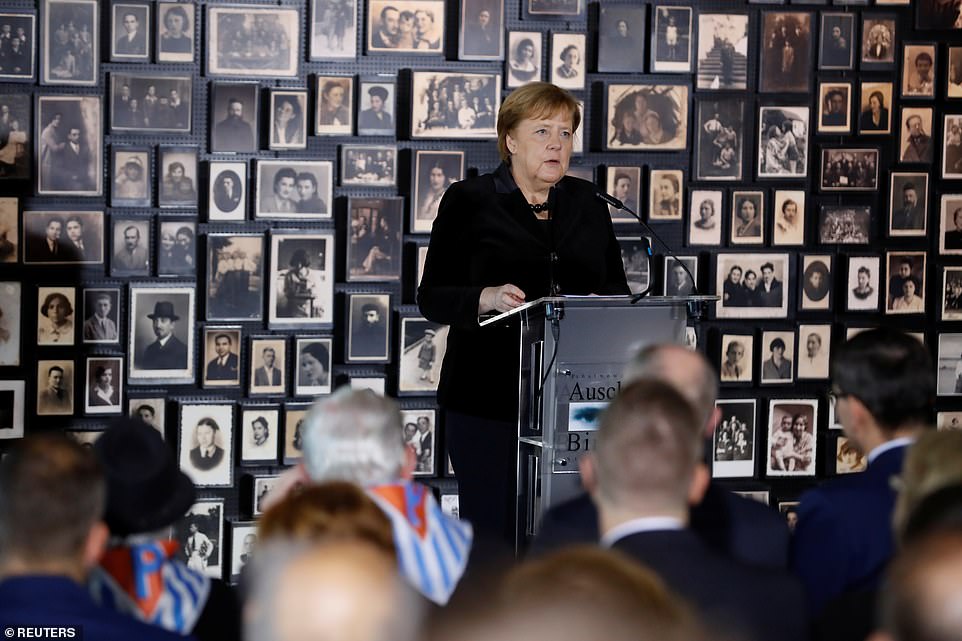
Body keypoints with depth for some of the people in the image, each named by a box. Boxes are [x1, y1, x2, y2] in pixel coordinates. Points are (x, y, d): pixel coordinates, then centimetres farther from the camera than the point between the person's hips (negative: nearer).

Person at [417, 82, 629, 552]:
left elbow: (617, 288, 17)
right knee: (491, 527, -3)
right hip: (489, 397, -3)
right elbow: (432, 297, -1)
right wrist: (486, 298, -20)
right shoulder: (469, 202, 2)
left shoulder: (587, 204, 15)